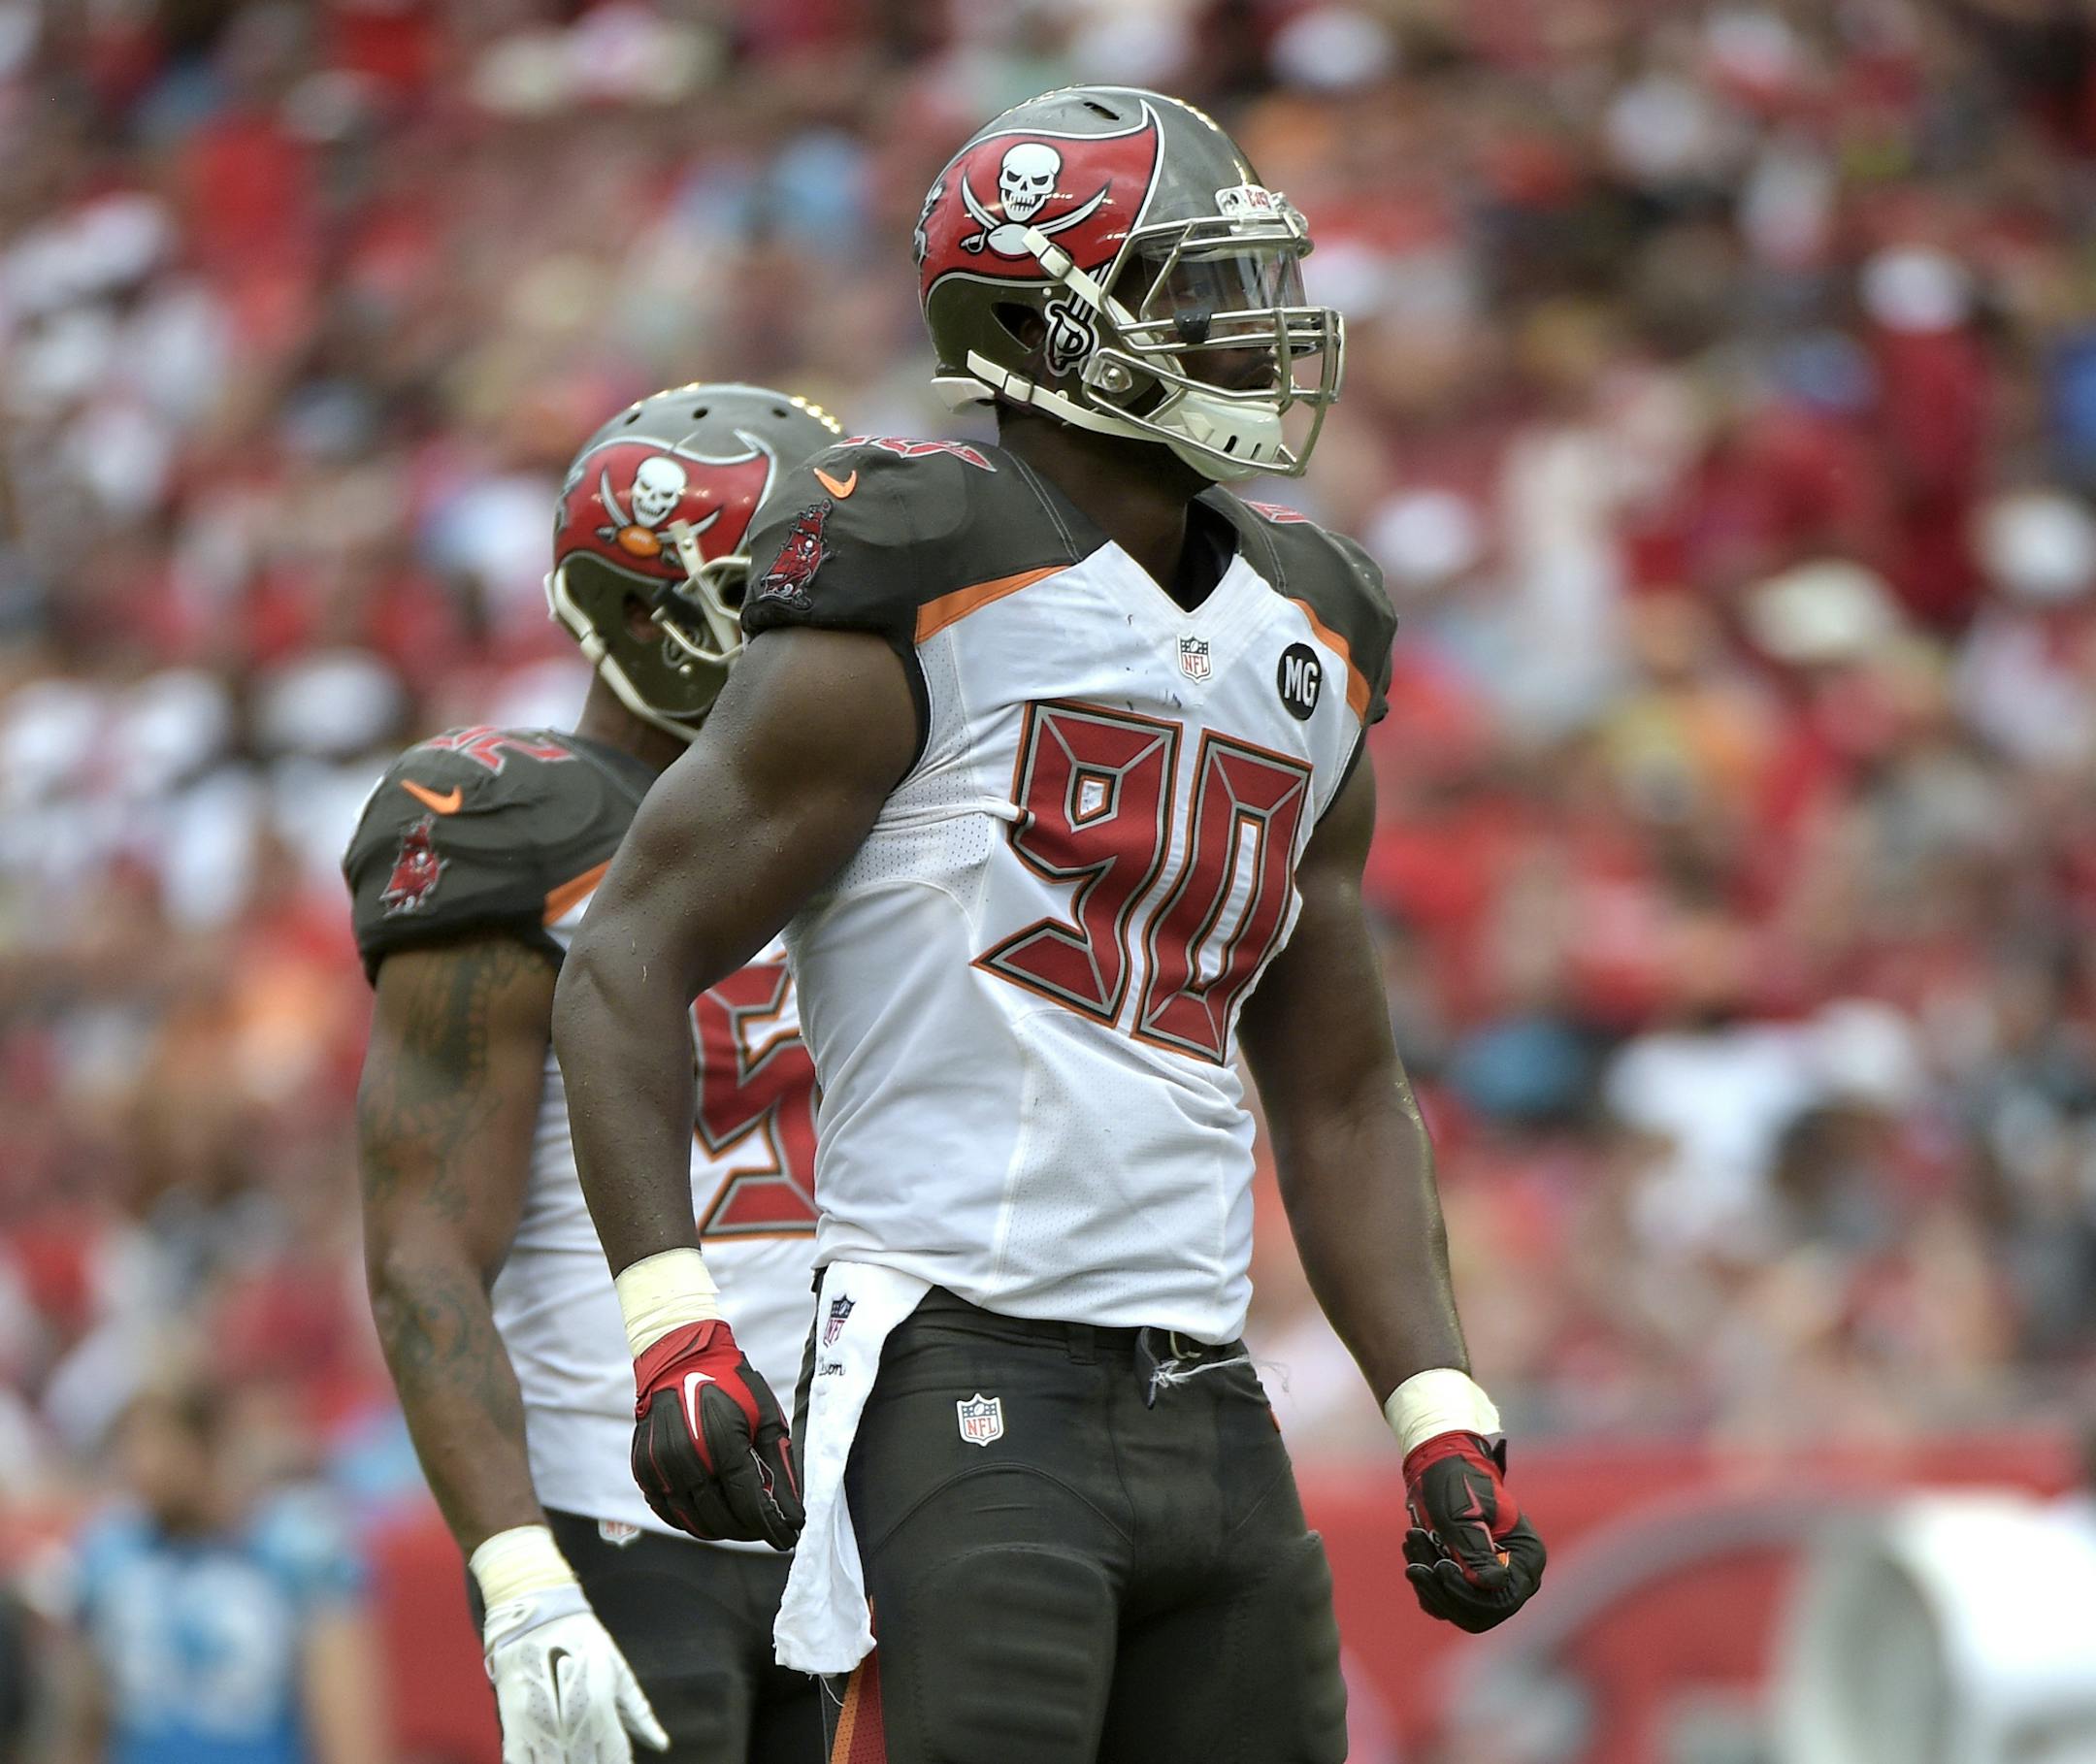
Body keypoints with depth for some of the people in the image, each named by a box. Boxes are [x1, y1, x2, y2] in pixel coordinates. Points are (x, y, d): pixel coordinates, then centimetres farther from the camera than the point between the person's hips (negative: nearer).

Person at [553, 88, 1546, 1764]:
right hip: (964, 1385, -7)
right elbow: (628, 964, -5)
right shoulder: (921, 597, -5)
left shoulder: (1298, 648, 17)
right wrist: (675, 1327, -16)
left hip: (1207, 1416, 7)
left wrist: (1445, 1429, 11)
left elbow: (1341, 1098, 23)